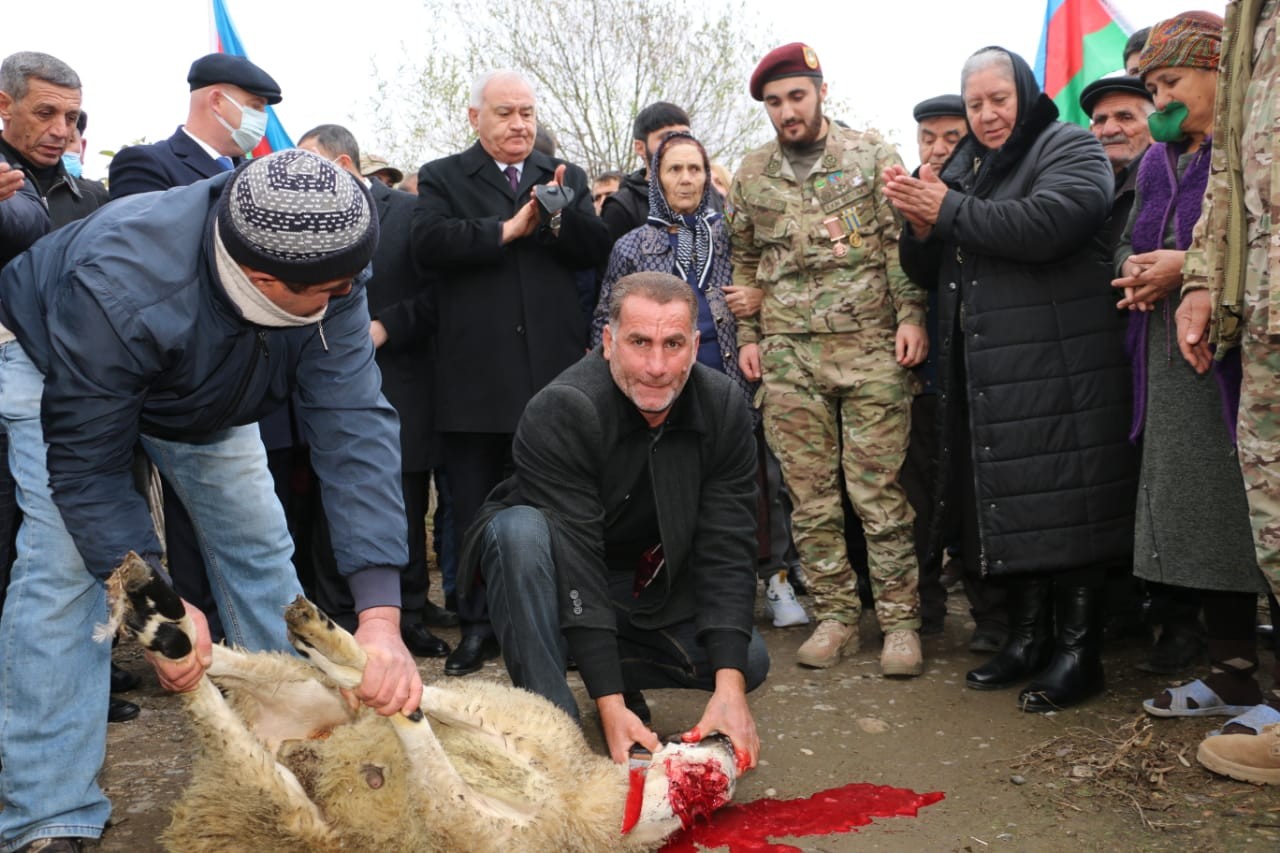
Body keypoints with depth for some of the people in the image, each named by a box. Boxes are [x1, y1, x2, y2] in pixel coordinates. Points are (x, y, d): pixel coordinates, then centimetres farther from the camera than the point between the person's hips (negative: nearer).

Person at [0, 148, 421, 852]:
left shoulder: (322, 270, -34)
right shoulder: (118, 287, -45)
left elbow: (356, 430, -39)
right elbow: (85, 465, -33)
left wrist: (380, 619, -46)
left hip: (203, 386, 4)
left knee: (259, 545, 1)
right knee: (62, 564, -19)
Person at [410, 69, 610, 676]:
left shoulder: (565, 178, 17)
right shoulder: (442, 178, 9)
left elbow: (597, 250, 5)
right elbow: (428, 243, -10)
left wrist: (557, 215, -13)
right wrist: (508, 229, -12)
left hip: (554, 370, 2)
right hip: (476, 374, -1)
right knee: (477, 507, 5)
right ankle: (479, 625, 16)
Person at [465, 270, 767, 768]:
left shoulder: (724, 406, -16)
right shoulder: (560, 411, -29)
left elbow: (726, 549, -18)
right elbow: (574, 560, -33)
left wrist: (729, 686, -27)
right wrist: (610, 707, -37)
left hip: (654, 586, 4)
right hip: (558, 584, -4)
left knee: (749, 663, -13)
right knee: (520, 528, -35)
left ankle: (618, 667, 11)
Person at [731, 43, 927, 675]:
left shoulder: (871, 156, 4)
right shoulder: (751, 174, 13)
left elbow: (902, 242, 1)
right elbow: (744, 260, 18)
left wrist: (911, 316, -8)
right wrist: (747, 334, 12)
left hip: (871, 348, -3)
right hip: (789, 357, 3)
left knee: (880, 492, -2)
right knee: (810, 495, 5)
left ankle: (900, 620, 9)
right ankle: (836, 617, 16)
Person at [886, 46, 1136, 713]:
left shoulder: (1070, 150, 0)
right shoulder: (960, 169, 21)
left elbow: (1044, 224, -21)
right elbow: (927, 272, 20)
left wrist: (948, 212, -13)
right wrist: (919, 226, -2)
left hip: (1056, 366, -6)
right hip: (984, 376, 7)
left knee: (1064, 503, -5)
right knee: (1008, 507, 10)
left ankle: (1078, 650, 5)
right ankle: (1027, 637, 20)